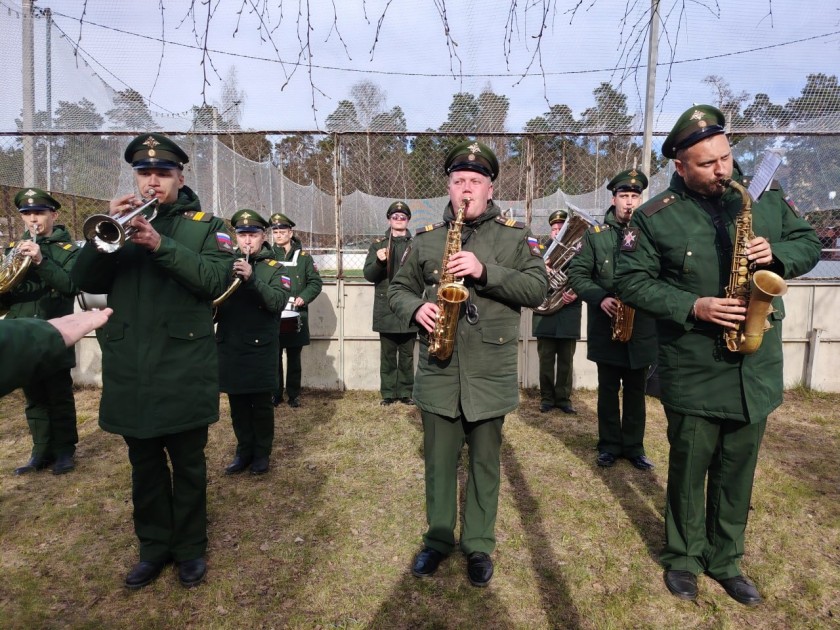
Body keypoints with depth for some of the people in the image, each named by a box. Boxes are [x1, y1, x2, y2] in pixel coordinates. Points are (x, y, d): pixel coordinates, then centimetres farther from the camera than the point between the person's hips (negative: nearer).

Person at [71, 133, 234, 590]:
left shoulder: (204, 224, 2)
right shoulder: (119, 222, 12)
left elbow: (215, 281, -14)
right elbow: (85, 280, 1)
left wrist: (160, 245, -24)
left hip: (184, 368, -3)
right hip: (129, 368, 4)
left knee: (188, 465, 9)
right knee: (144, 465, 15)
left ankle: (190, 548, 27)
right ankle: (153, 547, 32)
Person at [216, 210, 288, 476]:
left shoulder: (273, 267, -1)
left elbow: (277, 303, -16)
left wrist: (252, 278, -27)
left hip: (260, 347, -3)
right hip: (229, 346, 4)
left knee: (261, 403, 5)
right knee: (237, 403, 13)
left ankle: (261, 453, 21)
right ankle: (244, 451, 28)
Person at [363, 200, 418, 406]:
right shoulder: (378, 244, 8)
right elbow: (368, 274, 0)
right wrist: (379, 261, -18)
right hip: (386, 310, 0)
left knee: (407, 355, 7)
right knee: (388, 354, 6)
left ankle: (406, 392, 17)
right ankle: (388, 392, 15)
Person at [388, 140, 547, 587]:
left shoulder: (515, 235, 2)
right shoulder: (426, 237, 9)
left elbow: (537, 289, -8)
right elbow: (399, 288, 12)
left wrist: (485, 272, -21)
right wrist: (416, 308, -10)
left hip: (491, 371, -1)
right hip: (437, 369, 2)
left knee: (484, 461, 11)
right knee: (439, 460, 13)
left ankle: (479, 545, 29)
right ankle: (437, 539, 32)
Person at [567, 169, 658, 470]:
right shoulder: (595, 234, 1)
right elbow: (576, 273, -1)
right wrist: (599, 298, -16)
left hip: (642, 326, 1)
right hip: (606, 326, -1)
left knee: (636, 390, 11)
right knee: (608, 389, 9)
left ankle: (634, 446, 24)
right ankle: (610, 445, 22)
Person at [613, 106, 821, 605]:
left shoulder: (765, 195, 4)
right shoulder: (656, 217, -8)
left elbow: (809, 243, 12)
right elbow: (632, 281, -8)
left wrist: (777, 254, -10)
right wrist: (693, 307, -19)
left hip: (756, 369, 4)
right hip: (694, 371, -3)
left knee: (738, 470, 15)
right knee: (690, 467, 10)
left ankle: (725, 559, 34)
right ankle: (682, 557, 31)